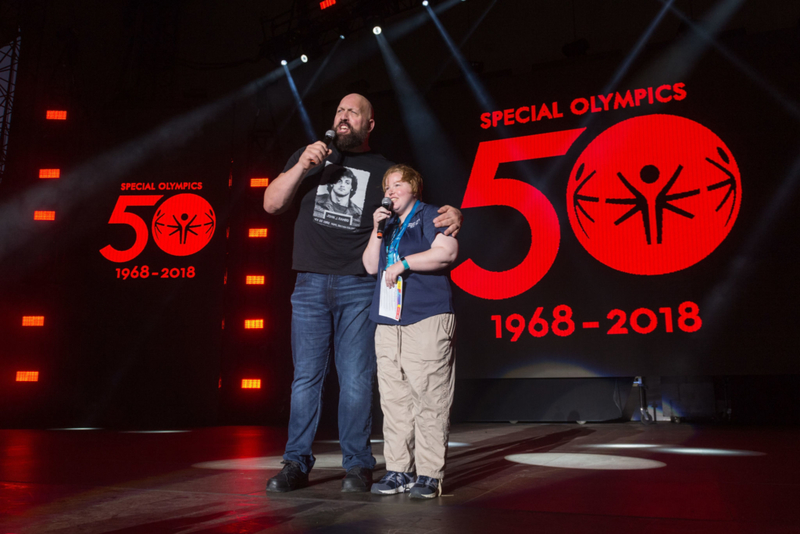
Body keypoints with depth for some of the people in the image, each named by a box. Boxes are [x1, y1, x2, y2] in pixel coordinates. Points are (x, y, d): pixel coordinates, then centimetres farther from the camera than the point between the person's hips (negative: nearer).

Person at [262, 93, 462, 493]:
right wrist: (303, 166, -5)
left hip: (360, 287, -1)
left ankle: (357, 467, 10)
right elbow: (271, 204, 8)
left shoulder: (385, 170, 13)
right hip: (310, 284, 1)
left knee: (356, 379, -1)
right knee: (306, 376, 4)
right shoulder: (309, 156, 15)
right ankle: (296, 464, 14)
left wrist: (450, 215, -9)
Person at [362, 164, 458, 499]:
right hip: (389, 321, 7)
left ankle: (429, 475, -1)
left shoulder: (429, 216, 5)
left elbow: (447, 251, -12)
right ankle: (398, 471, 13)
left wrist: (403, 263, -11)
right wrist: (377, 230, 8)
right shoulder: (388, 226, 25)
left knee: (429, 398, -7)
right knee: (393, 399, 5)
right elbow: (370, 266, 20)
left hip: (427, 319, -7)